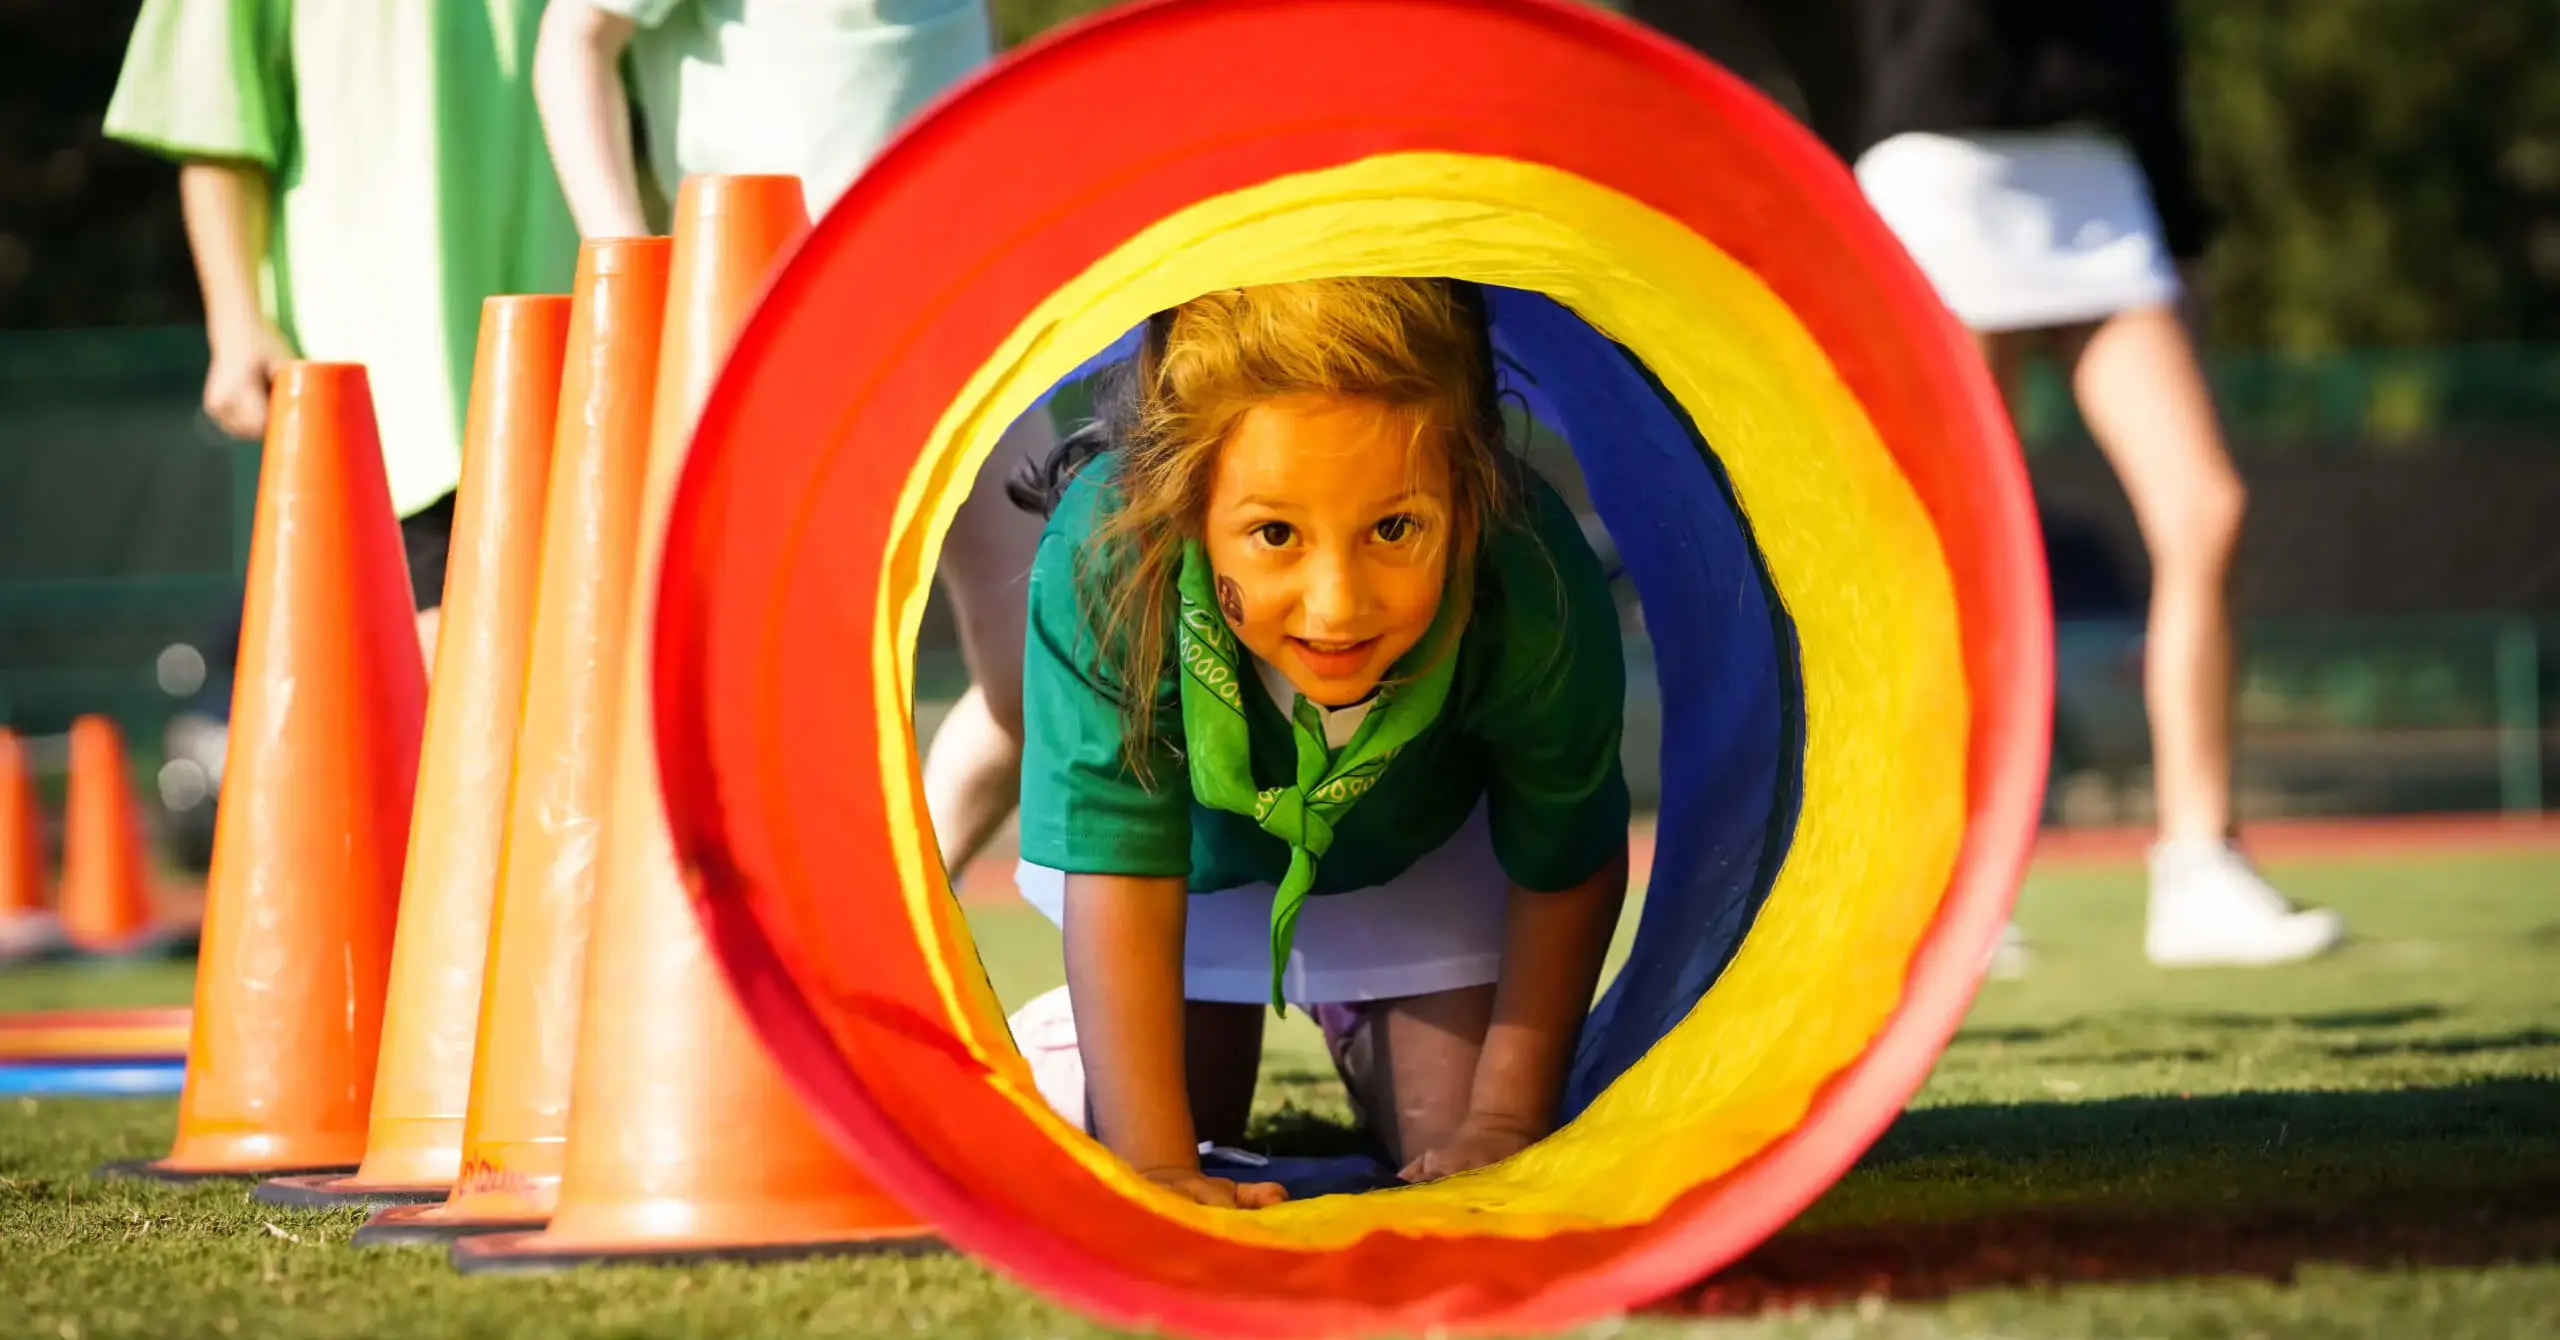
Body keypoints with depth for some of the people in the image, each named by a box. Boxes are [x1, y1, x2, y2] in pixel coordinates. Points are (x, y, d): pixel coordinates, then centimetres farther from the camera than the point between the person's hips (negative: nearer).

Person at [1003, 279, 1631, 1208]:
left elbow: (1570, 867, -20)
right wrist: (1156, 1166, -39)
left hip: (1420, 850, 1)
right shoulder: (1104, 567, -44)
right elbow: (1121, 883, -37)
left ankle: (1352, 1020, 33)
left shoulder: (1533, 588, -40)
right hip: (1201, 843, -1)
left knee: (1454, 1162, 1)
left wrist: (1505, 1121, -19)